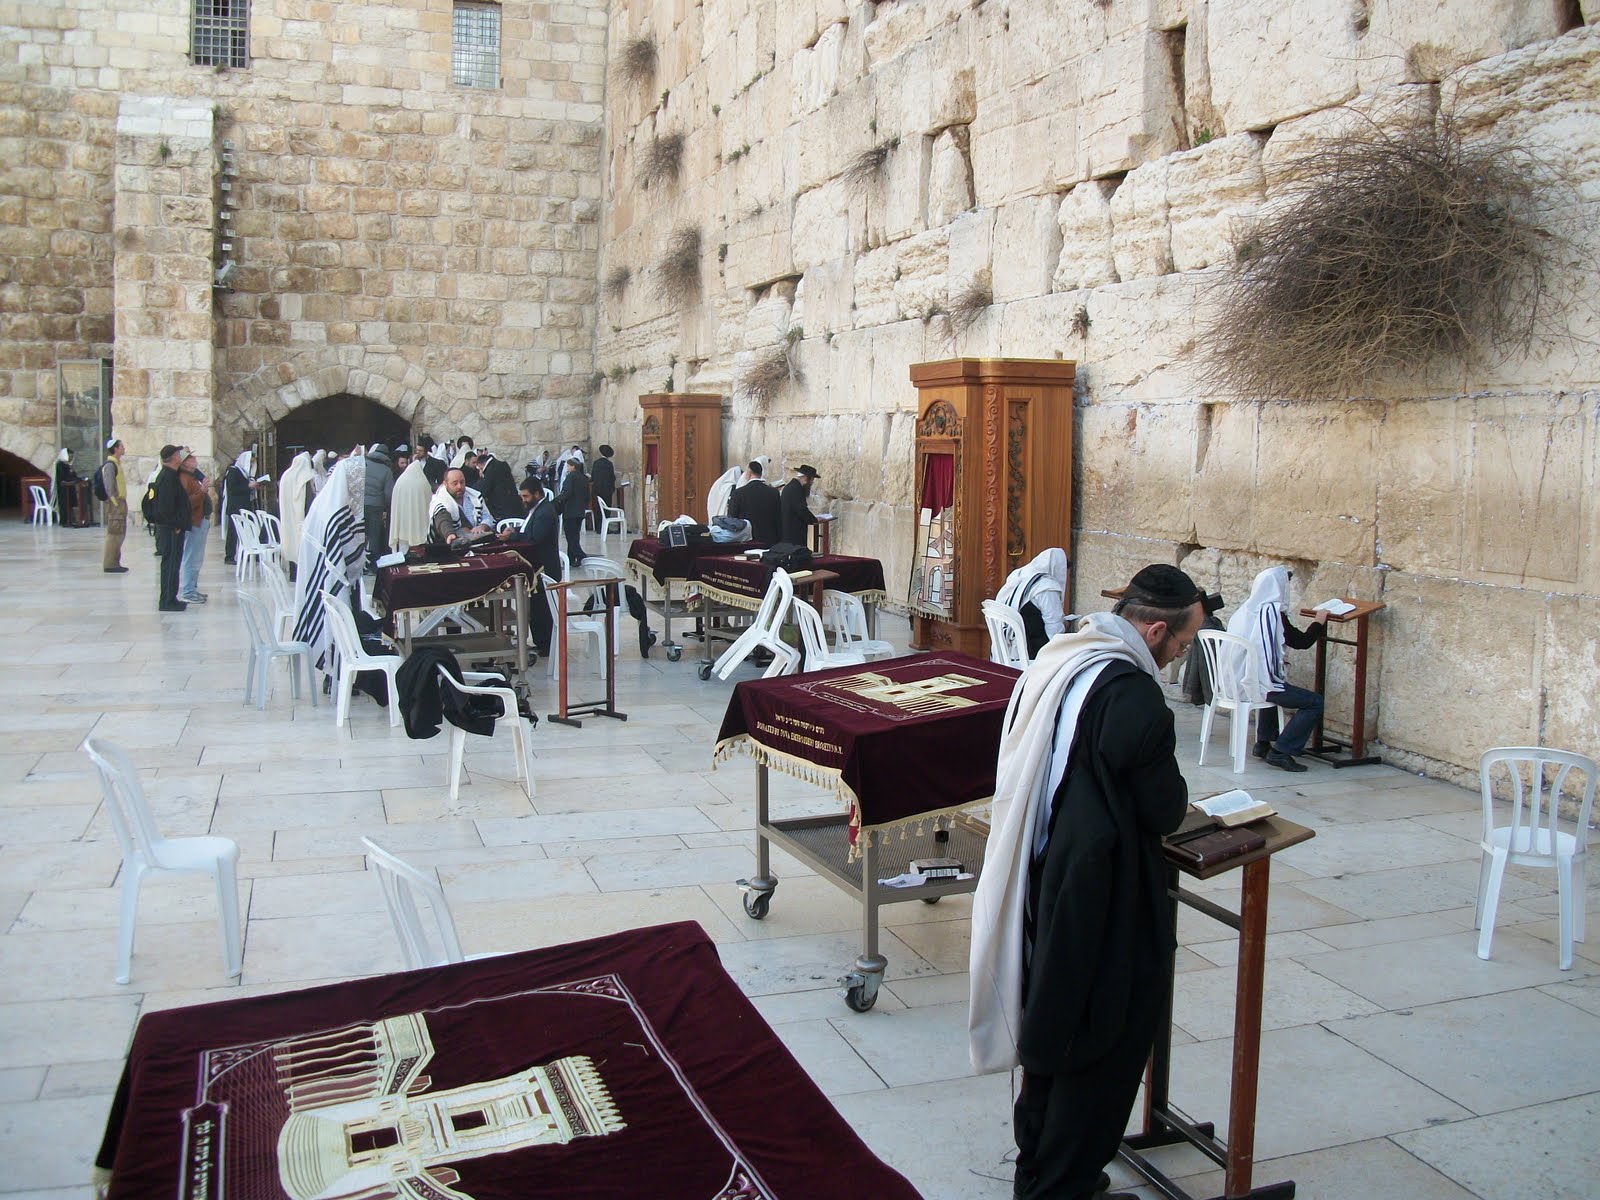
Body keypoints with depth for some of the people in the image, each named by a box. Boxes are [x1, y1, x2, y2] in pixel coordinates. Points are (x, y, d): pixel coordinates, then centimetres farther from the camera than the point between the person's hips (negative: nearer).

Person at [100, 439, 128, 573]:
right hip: (116, 503, -10)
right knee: (114, 534, -8)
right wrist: (116, 503, -19)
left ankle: (114, 563, 19)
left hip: (120, 503, 10)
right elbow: (109, 486, -19)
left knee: (119, 534, 13)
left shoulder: (117, 464, 17)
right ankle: (109, 565, -6)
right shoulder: (110, 465, -13)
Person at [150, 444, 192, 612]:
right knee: (170, 563, -6)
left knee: (172, 564, 14)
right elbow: (165, 506, -23)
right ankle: (167, 601, -3)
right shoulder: (168, 477, -17)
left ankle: (170, 599, 20)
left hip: (171, 528, 10)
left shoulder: (170, 475, 15)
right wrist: (175, 525, -18)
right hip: (171, 529, -10)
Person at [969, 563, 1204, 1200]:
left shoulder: (1055, 661, 4)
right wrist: (1178, 798, 8)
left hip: (1041, 885, 9)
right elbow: (1164, 809, -16)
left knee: (1053, 1025, 22)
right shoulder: (1132, 695, -24)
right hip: (1101, 903, -9)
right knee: (1103, 1049, 9)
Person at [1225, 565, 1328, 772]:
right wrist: (1318, 622, 15)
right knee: (1315, 702, -2)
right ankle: (1281, 752, -5)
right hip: (1259, 685, -9)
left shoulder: (1244, 610, 8)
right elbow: (1302, 642, -3)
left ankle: (1263, 743, 37)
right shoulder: (1273, 612, -13)